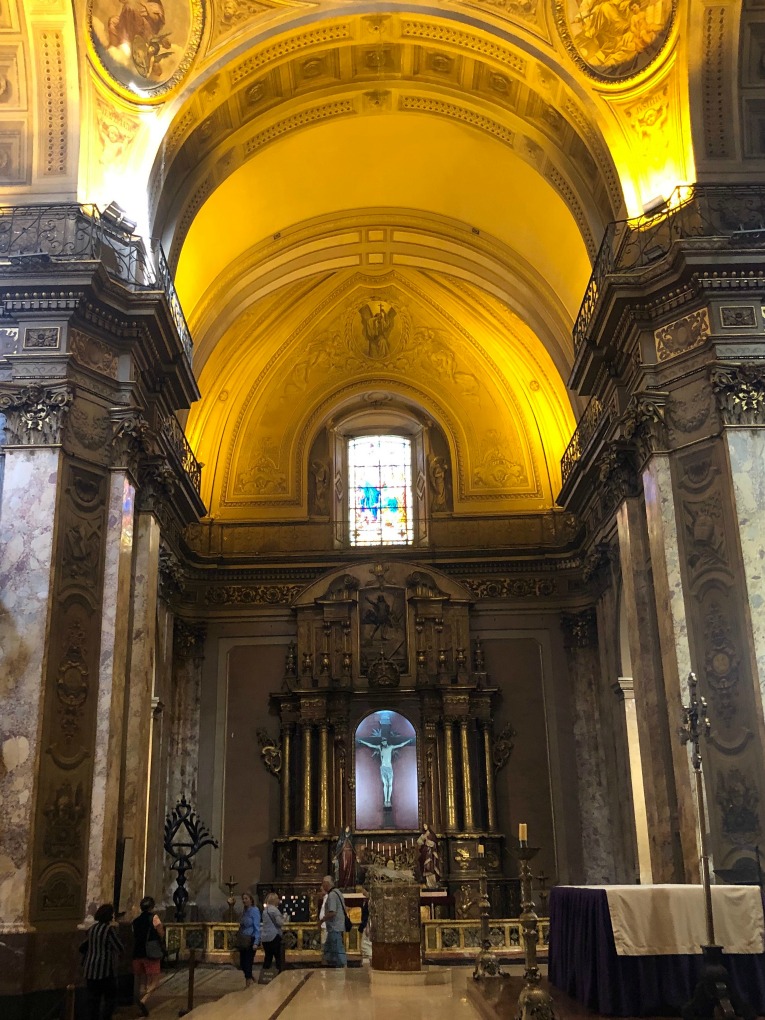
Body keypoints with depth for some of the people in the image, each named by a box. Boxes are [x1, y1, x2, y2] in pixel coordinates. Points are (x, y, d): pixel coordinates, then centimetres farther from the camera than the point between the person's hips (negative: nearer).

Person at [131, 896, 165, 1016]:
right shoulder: (154, 917, -6)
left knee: (141, 983, 14)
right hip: (151, 954, -6)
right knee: (153, 982, -1)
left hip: (137, 954, 6)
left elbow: (134, 937, 13)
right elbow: (162, 934, -6)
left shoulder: (136, 921, 11)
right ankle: (143, 1001, -23)